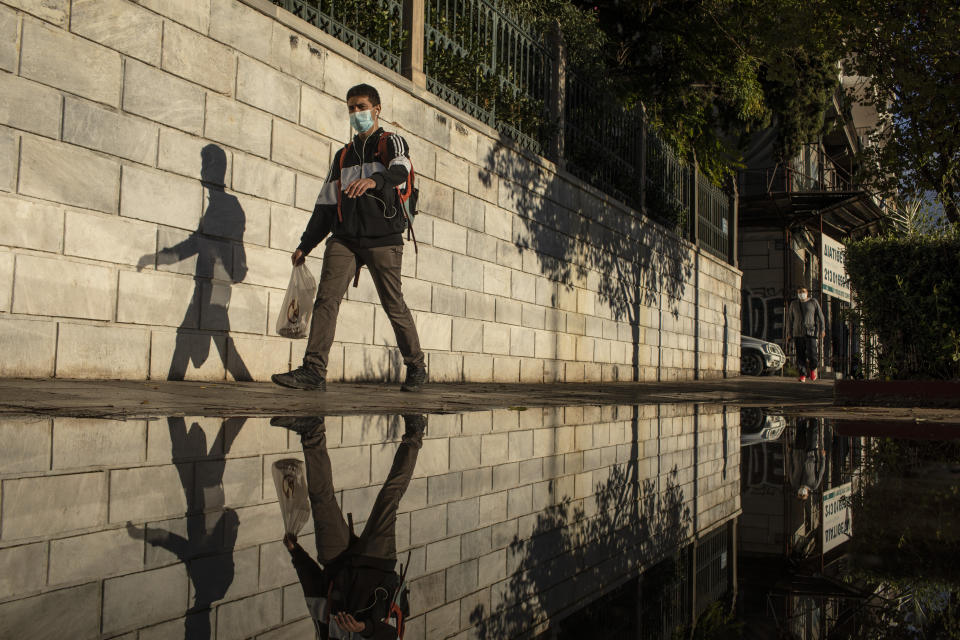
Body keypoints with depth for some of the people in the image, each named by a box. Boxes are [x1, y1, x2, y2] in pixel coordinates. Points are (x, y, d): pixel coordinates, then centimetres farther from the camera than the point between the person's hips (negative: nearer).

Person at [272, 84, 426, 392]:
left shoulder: (392, 143, 9)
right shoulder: (343, 155, 25)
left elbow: (400, 170, -16)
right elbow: (325, 204, 24)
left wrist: (374, 180, -39)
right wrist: (305, 245, 18)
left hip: (383, 239, -5)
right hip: (344, 237, 5)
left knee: (394, 305, -2)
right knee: (326, 297, -10)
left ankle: (416, 367, 14)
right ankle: (313, 371, -15)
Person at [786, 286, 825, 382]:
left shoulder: (813, 302, 7)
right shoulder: (794, 304, 12)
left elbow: (820, 316, 6)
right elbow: (790, 319, 15)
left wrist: (822, 329, -2)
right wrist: (789, 333, 11)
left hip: (811, 332, -2)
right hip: (798, 333, 2)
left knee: (812, 353, -11)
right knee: (800, 355, -1)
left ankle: (813, 368, 18)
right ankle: (803, 375, 5)